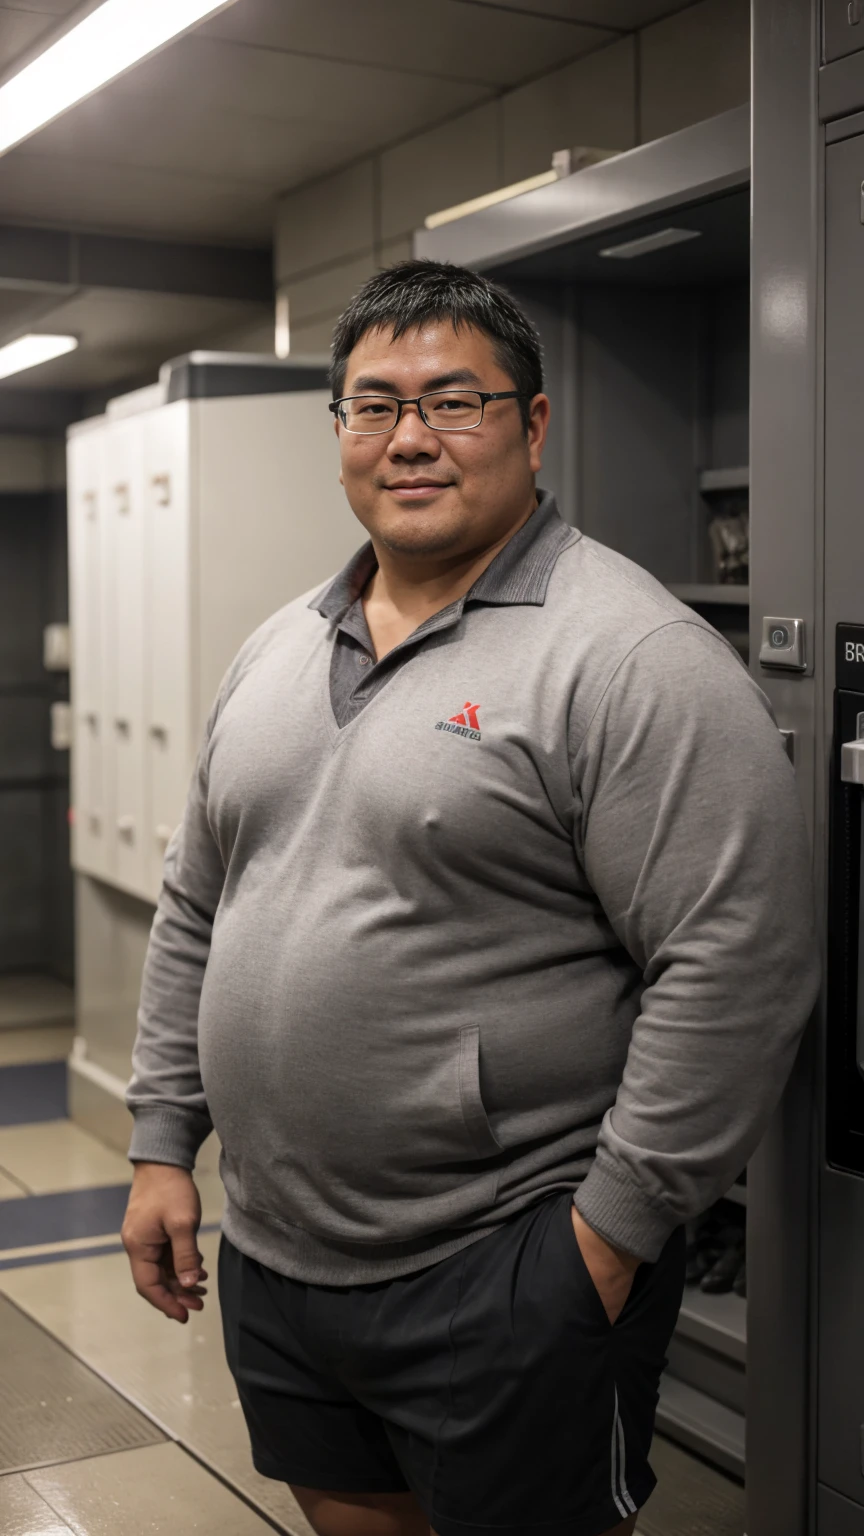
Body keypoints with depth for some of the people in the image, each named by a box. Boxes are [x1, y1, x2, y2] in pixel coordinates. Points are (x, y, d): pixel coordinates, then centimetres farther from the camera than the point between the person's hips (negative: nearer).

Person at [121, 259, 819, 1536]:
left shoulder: (633, 660, -16)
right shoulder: (277, 652, 9)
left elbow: (738, 964, -20)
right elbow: (195, 913, 15)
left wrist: (614, 1227, -18)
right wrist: (165, 1144, 11)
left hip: (510, 1283, -7)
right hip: (271, 1256, 7)